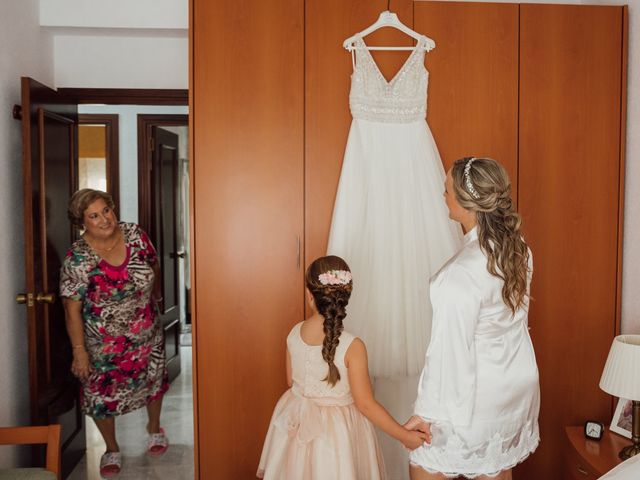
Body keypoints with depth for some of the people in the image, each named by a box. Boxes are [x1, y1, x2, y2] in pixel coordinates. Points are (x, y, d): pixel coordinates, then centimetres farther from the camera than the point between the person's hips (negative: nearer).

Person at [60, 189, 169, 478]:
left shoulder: (135, 234, -12)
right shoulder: (77, 259, -21)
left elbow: (153, 266, 6)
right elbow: (72, 310, -18)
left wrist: (155, 297, 19)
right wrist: (79, 351, -18)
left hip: (148, 334, 3)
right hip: (104, 344, -3)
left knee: (154, 381, 20)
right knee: (102, 395, 11)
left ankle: (154, 429, 49)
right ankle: (112, 450, 37)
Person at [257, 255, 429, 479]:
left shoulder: (294, 334, -11)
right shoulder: (352, 346, -25)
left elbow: (291, 380, 2)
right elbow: (365, 404, -19)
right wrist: (404, 436, -9)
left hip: (296, 420, 4)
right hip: (336, 430, -4)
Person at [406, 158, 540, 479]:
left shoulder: (460, 275, -30)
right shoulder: (519, 251, -5)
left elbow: (450, 351, -24)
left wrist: (427, 412, -13)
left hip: (475, 396, -7)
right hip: (519, 385, 8)